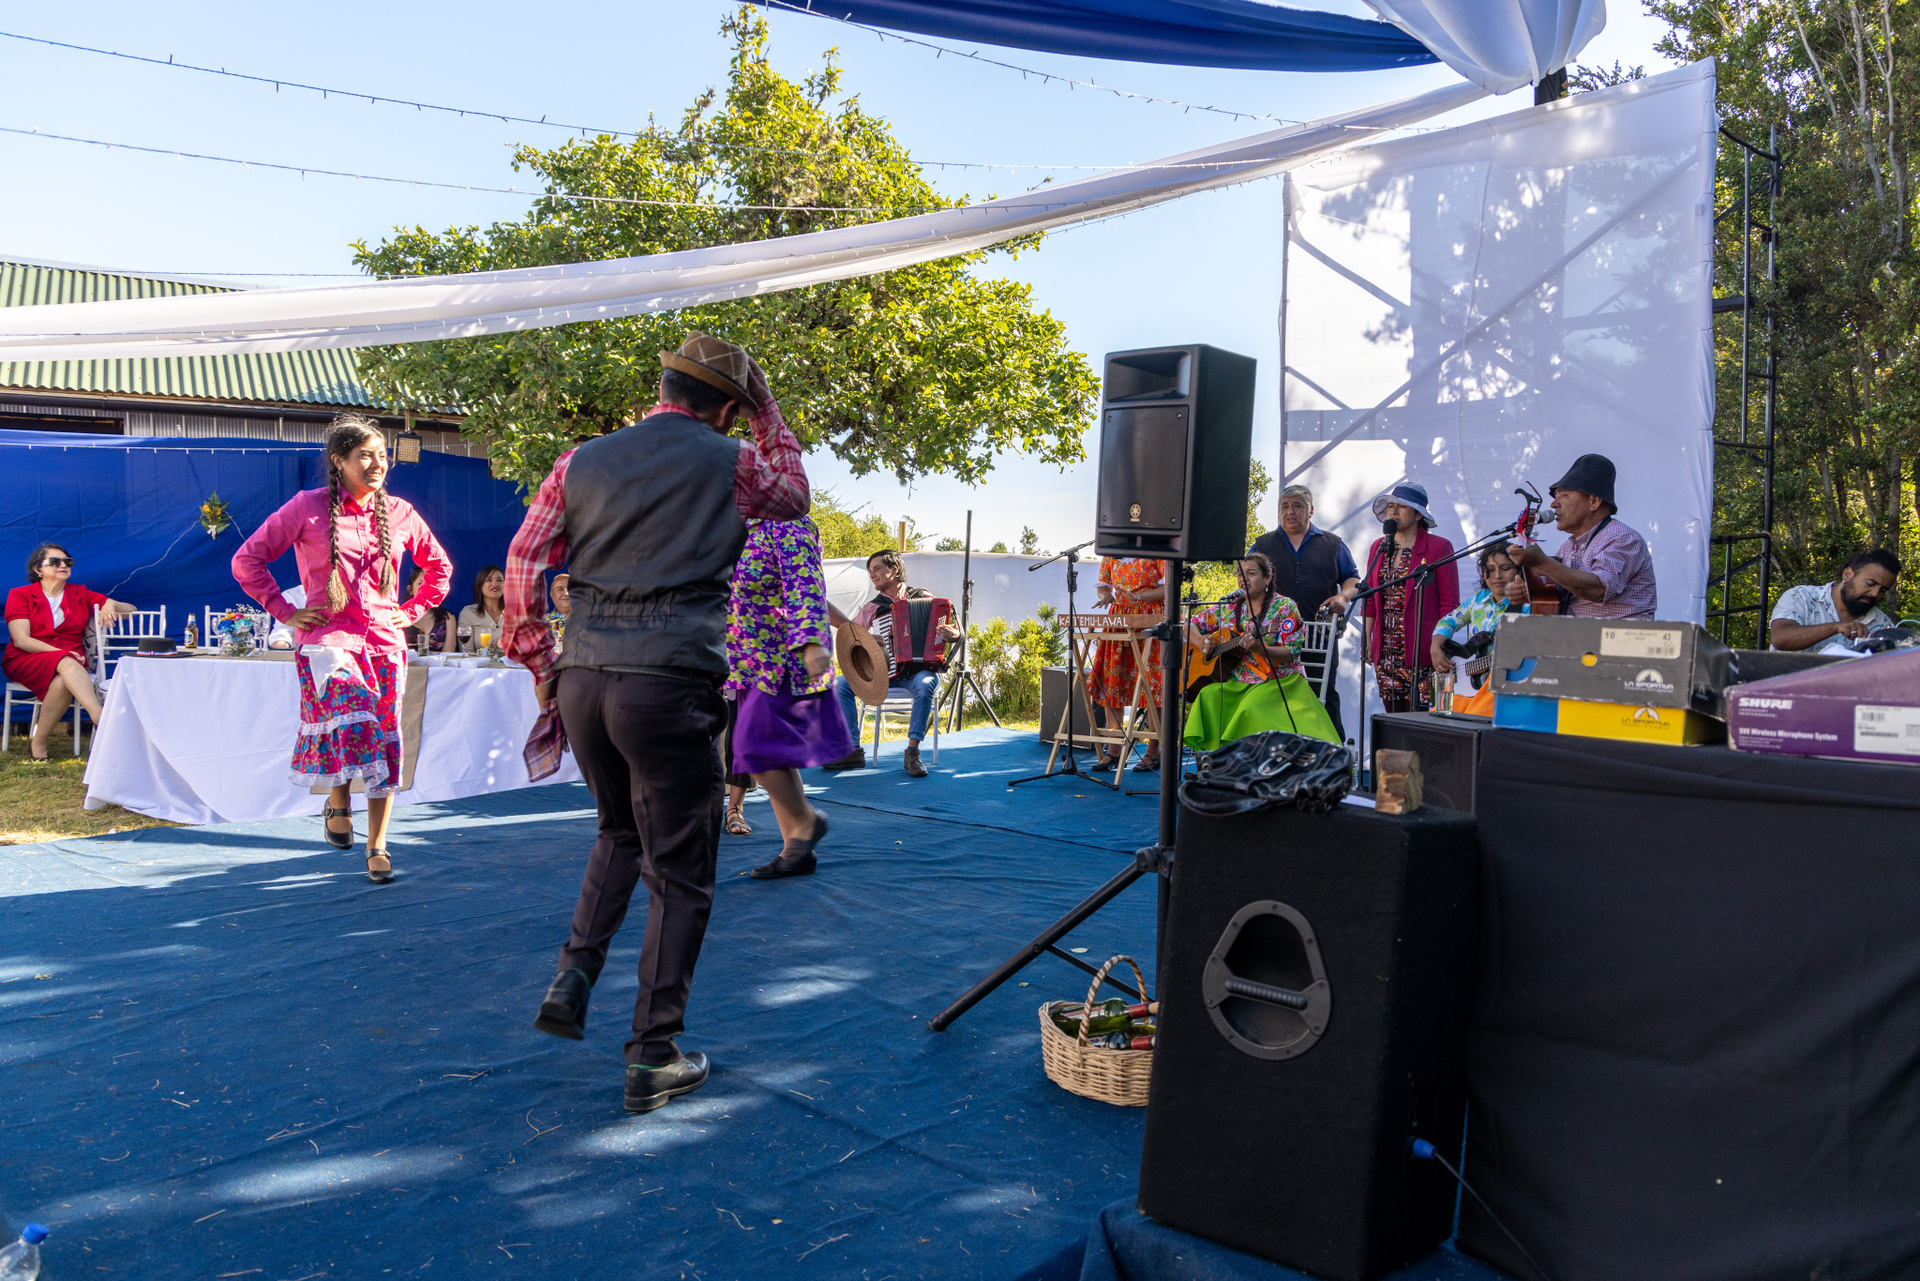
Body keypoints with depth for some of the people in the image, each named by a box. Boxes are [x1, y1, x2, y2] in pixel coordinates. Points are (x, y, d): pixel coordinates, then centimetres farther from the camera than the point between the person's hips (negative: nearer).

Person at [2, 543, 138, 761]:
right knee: (66, 664, -37)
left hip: (70, 663, 3)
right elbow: (21, 640, -5)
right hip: (25, 662, -3)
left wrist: (111, 605, -9)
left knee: (63, 683, -35)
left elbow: (131, 610, 15)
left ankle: (38, 742, -25)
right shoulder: (20, 595, 8)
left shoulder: (81, 594, 16)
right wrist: (60, 653, -18)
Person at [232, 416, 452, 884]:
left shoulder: (398, 512, 9)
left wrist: (413, 610, 14)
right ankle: (338, 801, -3)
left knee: (385, 741, 1)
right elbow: (247, 560, 4)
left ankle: (376, 846, 12)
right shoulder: (308, 507, 0)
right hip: (328, 637, -3)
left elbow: (438, 565, 24)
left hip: (384, 639, 4)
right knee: (353, 717, -30)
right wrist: (284, 611, 0)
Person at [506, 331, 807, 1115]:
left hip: (582, 682, 5)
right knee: (679, 874, 6)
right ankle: (652, 1058, 11)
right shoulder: (729, 463, 0)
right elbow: (793, 495, 21)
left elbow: (523, 564, 9)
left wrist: (542, 670, 16)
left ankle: (572, 979, 19)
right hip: (669, 686, -5)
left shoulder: (580, 463, 11)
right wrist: (767, 416, 23)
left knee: (621, 832, 29)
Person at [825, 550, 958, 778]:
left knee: (925, 685, -38)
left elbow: (953, 629, 2)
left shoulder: (923, 597, 3)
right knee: (842, 684, -17)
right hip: (885, 673, 4)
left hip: (919, 670, -4)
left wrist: (953, 634, -22)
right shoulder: (871, 608, 12)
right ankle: (853, 751, -14)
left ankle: (912, 752, -30)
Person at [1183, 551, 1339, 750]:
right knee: (1208, 697, -24)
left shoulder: (1284, 607, -3)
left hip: (1278, 683, -4)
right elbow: (1191, 625, 16)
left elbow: (1291, 654, -11)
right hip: (1237, 682, 5)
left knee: (1251, 707, -33)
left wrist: (1258, 649, -29)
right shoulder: (1229, 606, 10)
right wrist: (1201, 642, -7)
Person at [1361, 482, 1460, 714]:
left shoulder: (1439, 547, -2)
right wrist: (1367, 638, 10)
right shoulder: (1379, 547, 13)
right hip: (1386, 650, 5)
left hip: (1421, 649, -5)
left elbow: (1449, 602, -4)